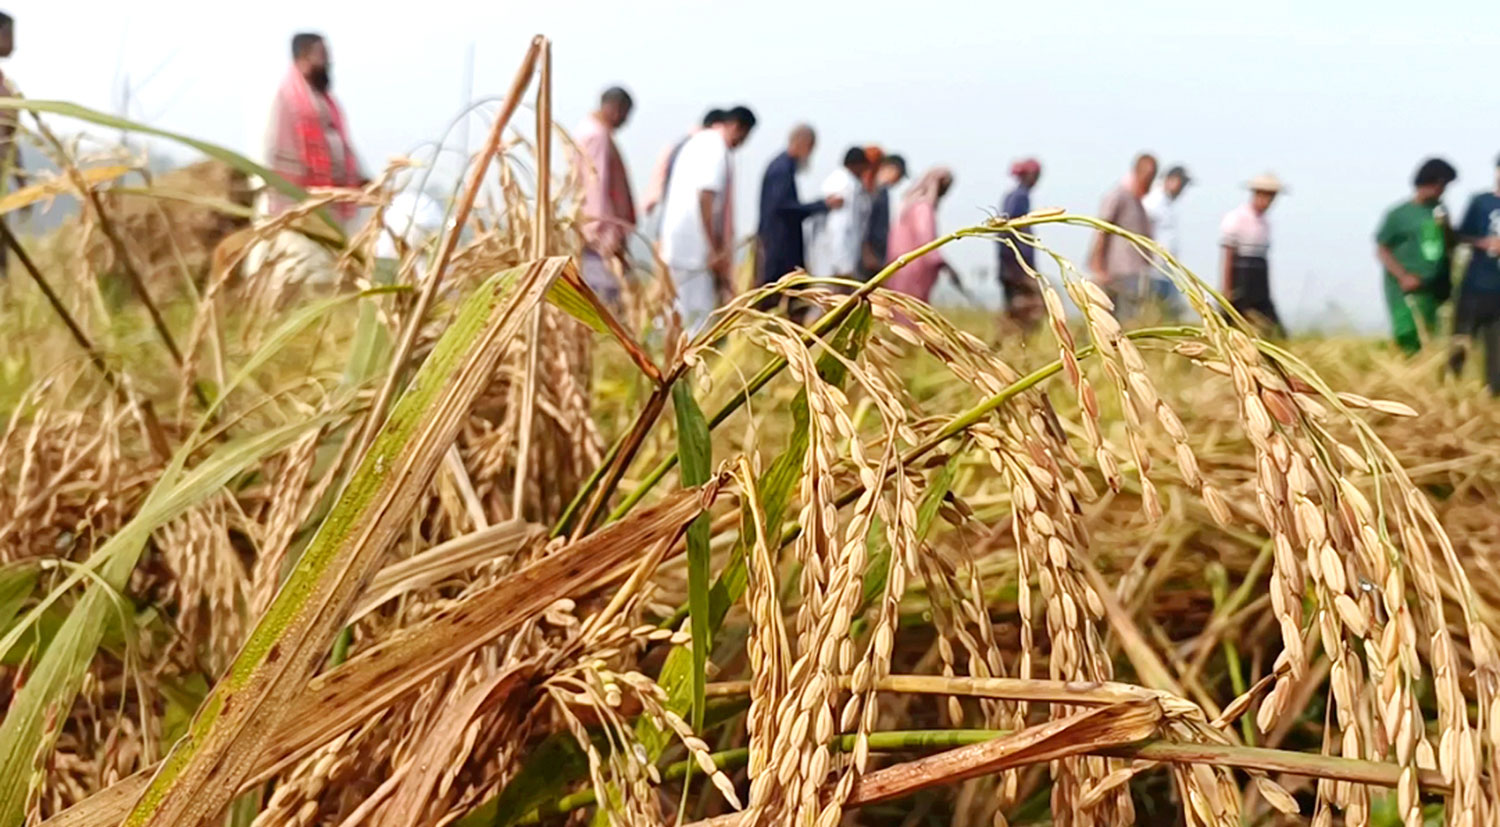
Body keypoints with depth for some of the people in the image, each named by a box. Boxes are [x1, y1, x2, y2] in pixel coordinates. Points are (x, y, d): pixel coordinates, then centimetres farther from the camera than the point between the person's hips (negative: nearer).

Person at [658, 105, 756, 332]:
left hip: (678, 241, 10)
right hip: (694, 245, -10)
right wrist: (715, 249, -18)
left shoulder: (698, 141, 17)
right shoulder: (717, 149, -12)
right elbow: (706, 198, -20)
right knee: (699, 312, -6)